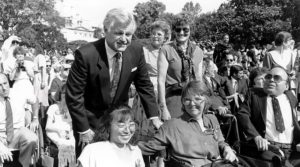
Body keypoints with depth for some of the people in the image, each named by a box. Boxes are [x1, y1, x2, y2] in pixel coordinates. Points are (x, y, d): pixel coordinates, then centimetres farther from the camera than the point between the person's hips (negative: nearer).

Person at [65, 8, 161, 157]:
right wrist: (83, 129, -14)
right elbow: (74, 95, -18)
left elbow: (144, 85, 0)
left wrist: (154, 116, -4)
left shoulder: (136, 51, -13)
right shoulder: (85, 55, -26)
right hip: (90, 120, -3)